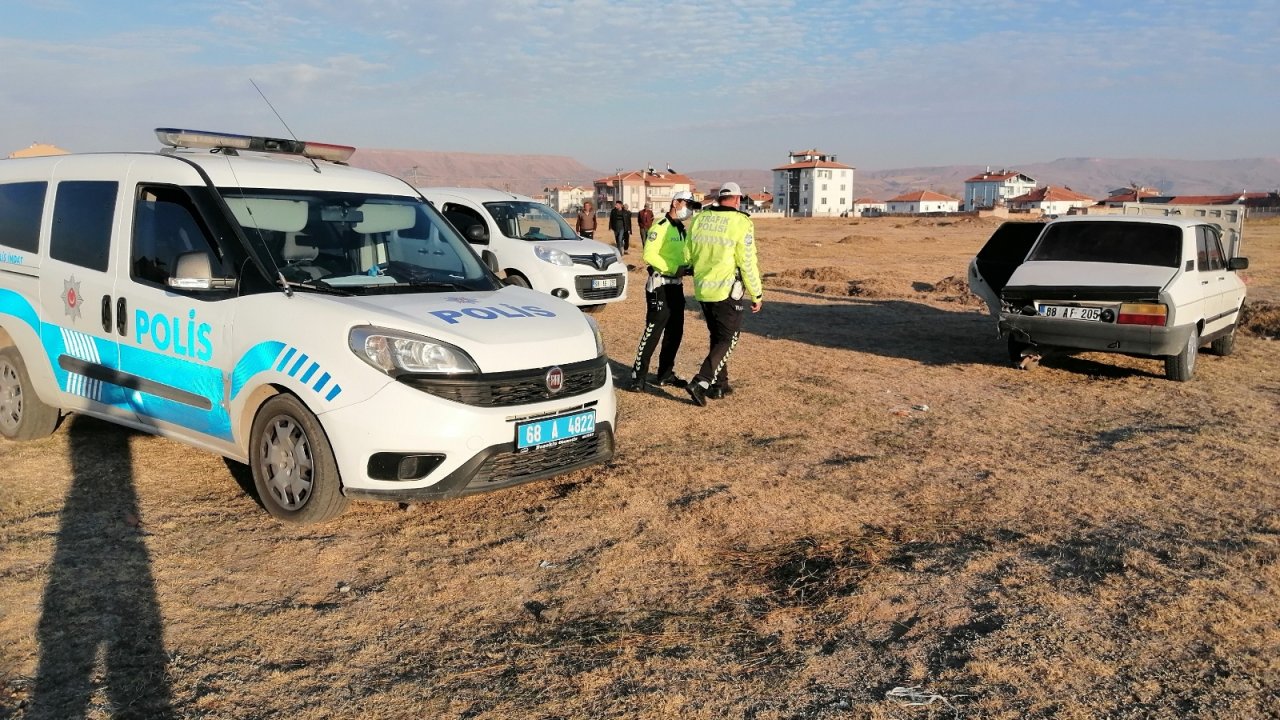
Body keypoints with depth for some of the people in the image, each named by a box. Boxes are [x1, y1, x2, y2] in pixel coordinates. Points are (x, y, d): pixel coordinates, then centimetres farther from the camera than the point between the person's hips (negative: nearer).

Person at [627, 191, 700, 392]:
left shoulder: (681, 230, 17)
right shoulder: (660, 226, -12)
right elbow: (649, 254, -21)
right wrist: (674, 269, -22)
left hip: (676, 285, 9)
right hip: (660, 285, -9)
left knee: (675, 331, 12)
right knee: (653, 331, -9)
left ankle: (665, 374, 23)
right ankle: (638, 376, -2)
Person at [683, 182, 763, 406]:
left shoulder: (699, 219, 4)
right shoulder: (741, 223, -11)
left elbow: (687, 256, 11)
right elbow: (748, 263, -10)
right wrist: (757, 295, -1)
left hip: (702, 289, 6)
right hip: (727, 291, -6)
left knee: (717, 337, 20)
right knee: (728, 340, 4)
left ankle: (719, 384, 25)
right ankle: (700, 383, -9)